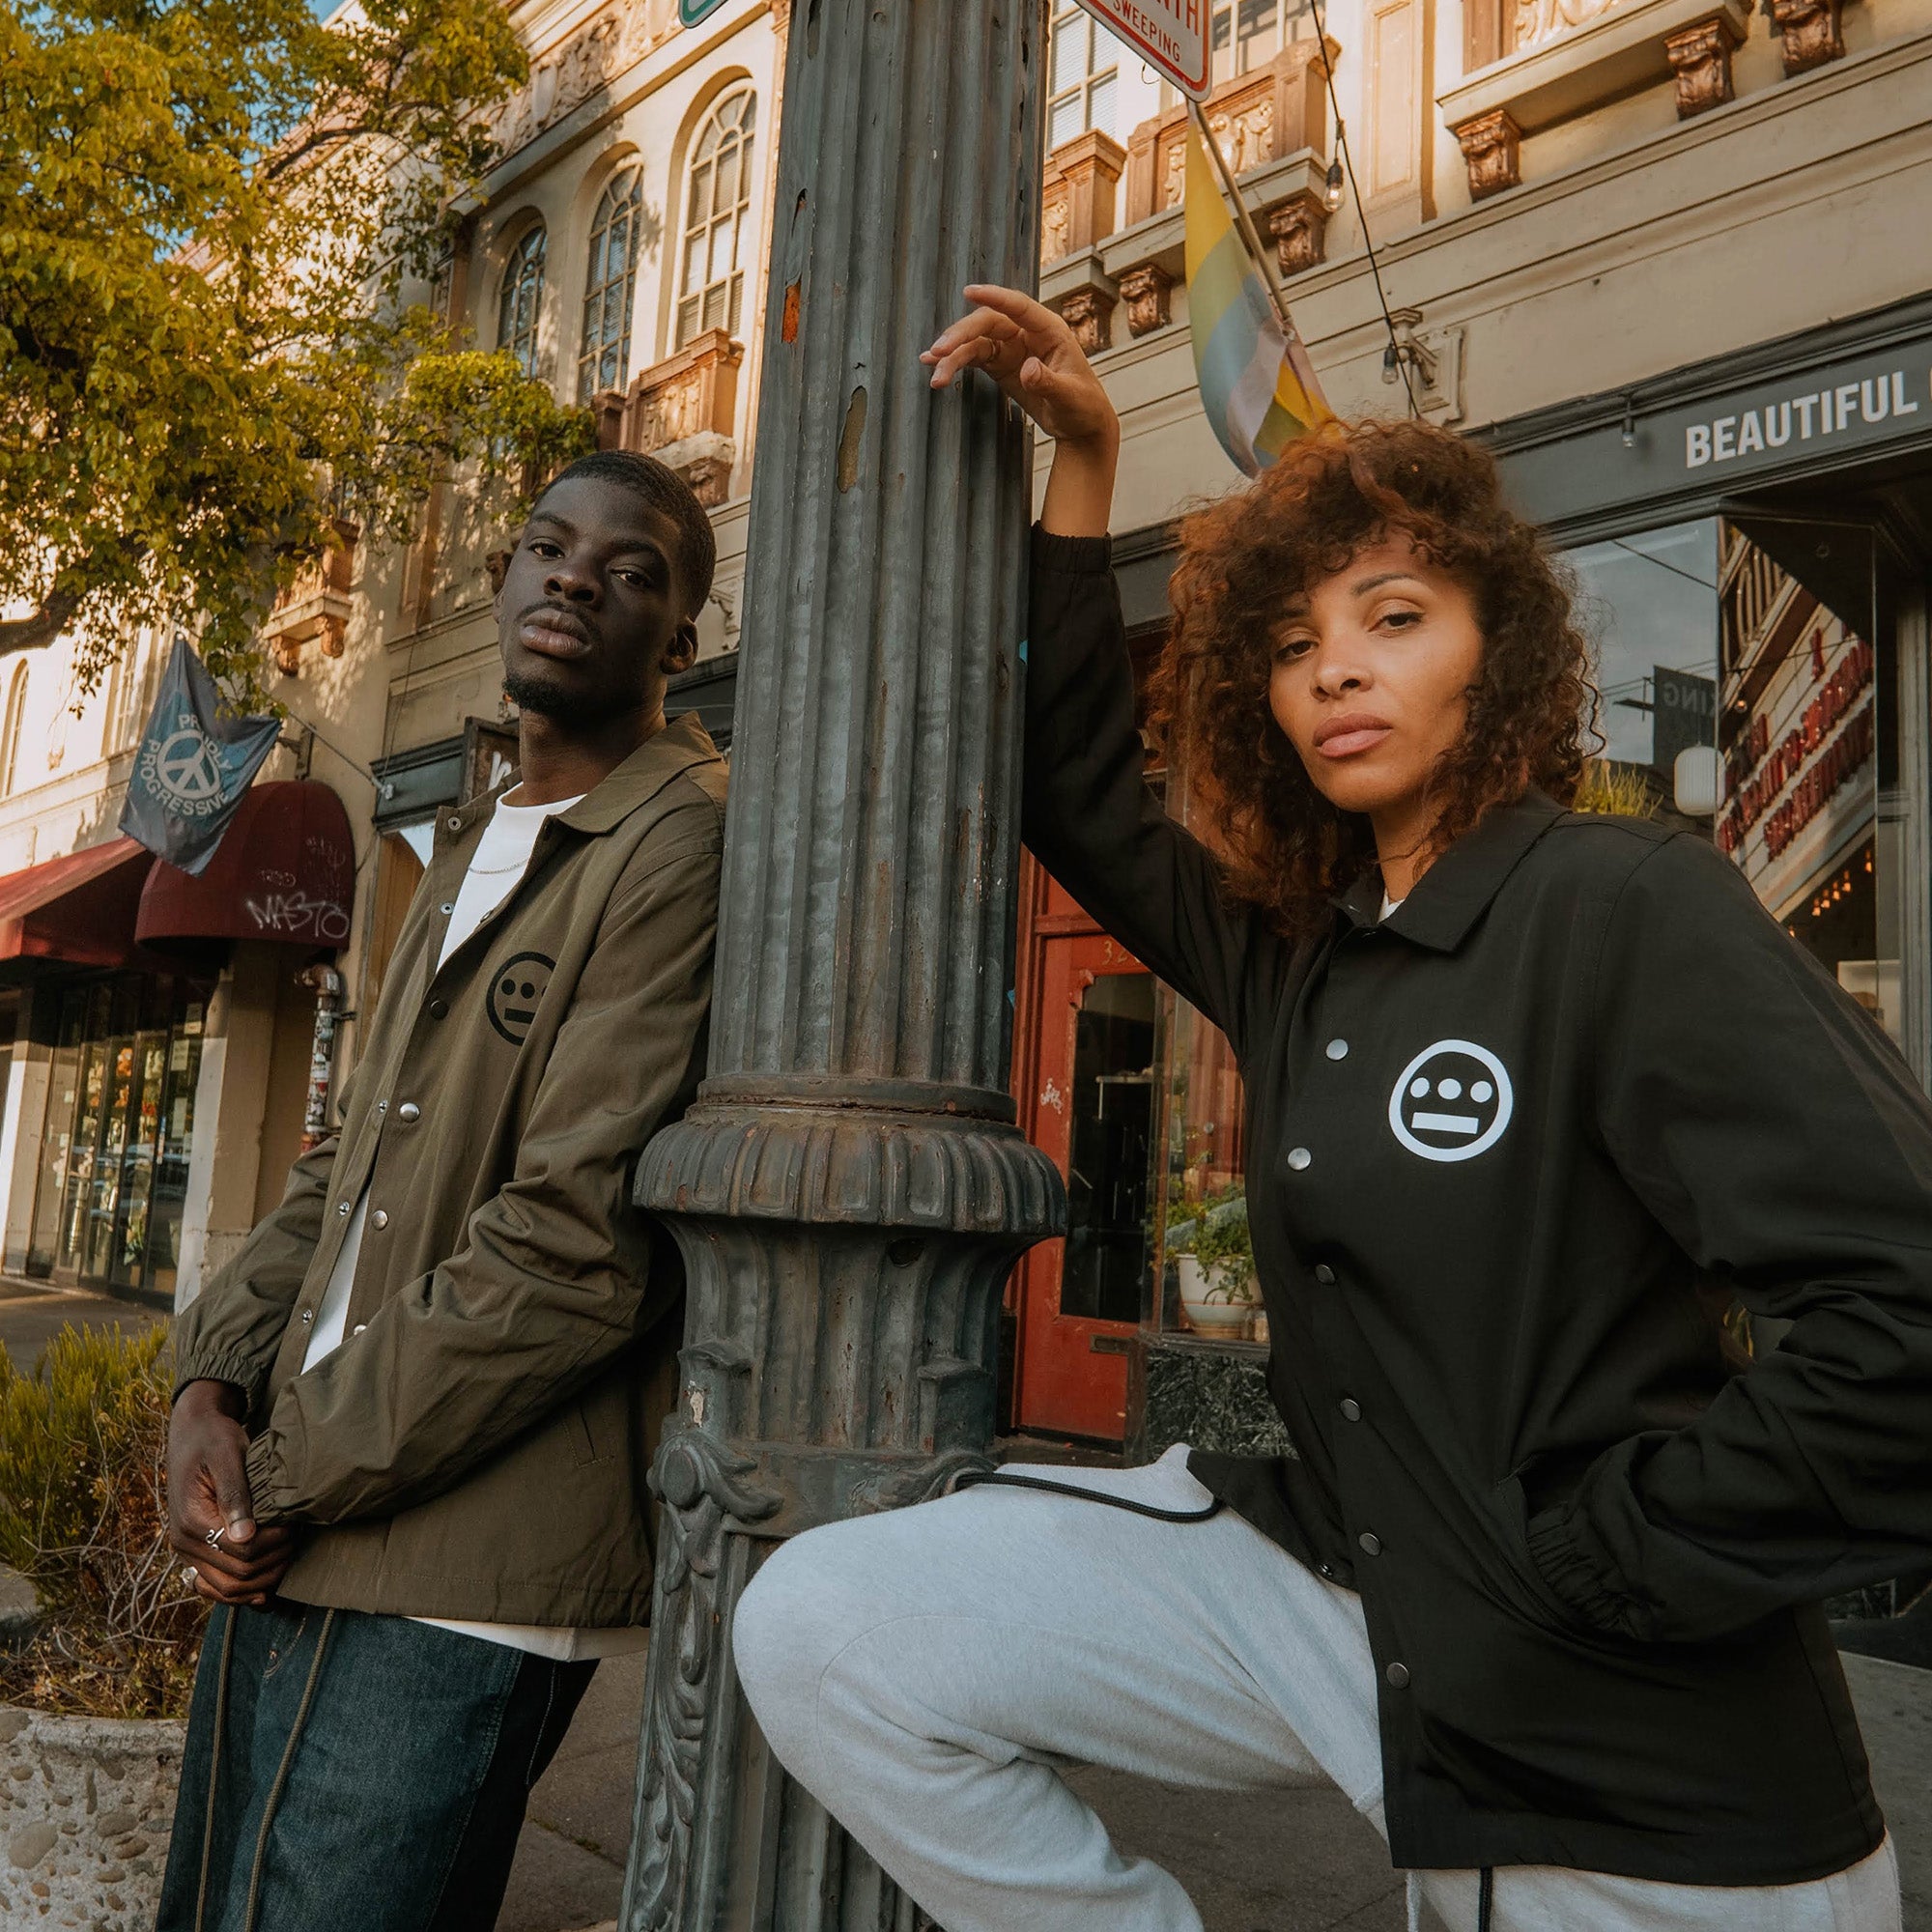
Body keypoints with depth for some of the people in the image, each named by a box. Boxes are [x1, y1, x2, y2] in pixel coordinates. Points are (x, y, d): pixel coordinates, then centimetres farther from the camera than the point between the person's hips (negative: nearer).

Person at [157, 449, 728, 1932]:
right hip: (288, 1541, 9)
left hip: (463, 1585, -8)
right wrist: (214, 1382, 0)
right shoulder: (475, 848, 16)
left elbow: (575, 1251, -20)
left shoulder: (684, 847, -13)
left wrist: (296, 1473, -12)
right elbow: (349, 1164, 15)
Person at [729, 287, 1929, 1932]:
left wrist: (1603, 1559, -15)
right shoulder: (1295, 949, 4)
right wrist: (1082, 462, 11)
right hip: (1332, 1573, 6)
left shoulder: (1630, 908, -15)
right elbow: (1081, 802, 14)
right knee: (819, 1628, -6)